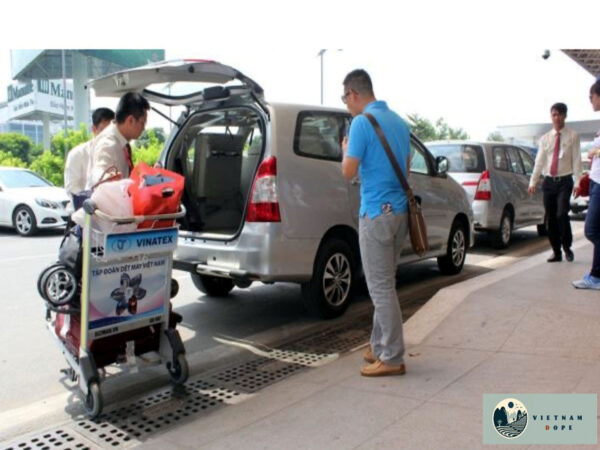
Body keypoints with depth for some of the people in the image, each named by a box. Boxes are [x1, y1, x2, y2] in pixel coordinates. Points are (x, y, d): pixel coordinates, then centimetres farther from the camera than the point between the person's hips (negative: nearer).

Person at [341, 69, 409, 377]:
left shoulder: (362, 122, -12)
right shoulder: (398, 121, 14)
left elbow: (349, 172, -12)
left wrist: (345, 150, 6)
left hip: (377, 213, -9)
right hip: (400, 210, 9)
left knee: (381, 287, -2)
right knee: (383, 284, 16)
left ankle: (392, 358, 5)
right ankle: (380, 347, 25)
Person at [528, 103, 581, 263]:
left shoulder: (572, 136, 3)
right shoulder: (545, 138, 11)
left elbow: (576, 160, -3)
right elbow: (539, 161, 7)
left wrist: (578, 182, -12)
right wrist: (533, 182, -1)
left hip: (564, 181, -3)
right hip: (549, 181, 3)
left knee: (562, 214, -17)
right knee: (550, 218, 4)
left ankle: (567, 247, 4)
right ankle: (556, 253, 14)